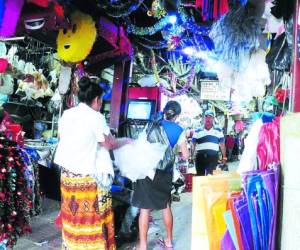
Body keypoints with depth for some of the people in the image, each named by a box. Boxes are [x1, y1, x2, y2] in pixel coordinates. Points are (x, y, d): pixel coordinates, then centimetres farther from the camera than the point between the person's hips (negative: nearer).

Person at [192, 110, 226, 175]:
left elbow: (222, 144, 13)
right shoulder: (198, 131, 10)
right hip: (200, 156, 1)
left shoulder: (218, 131, 12)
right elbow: (193, 145, 9)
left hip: (213, 156, -1)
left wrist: (224, 157, 10)